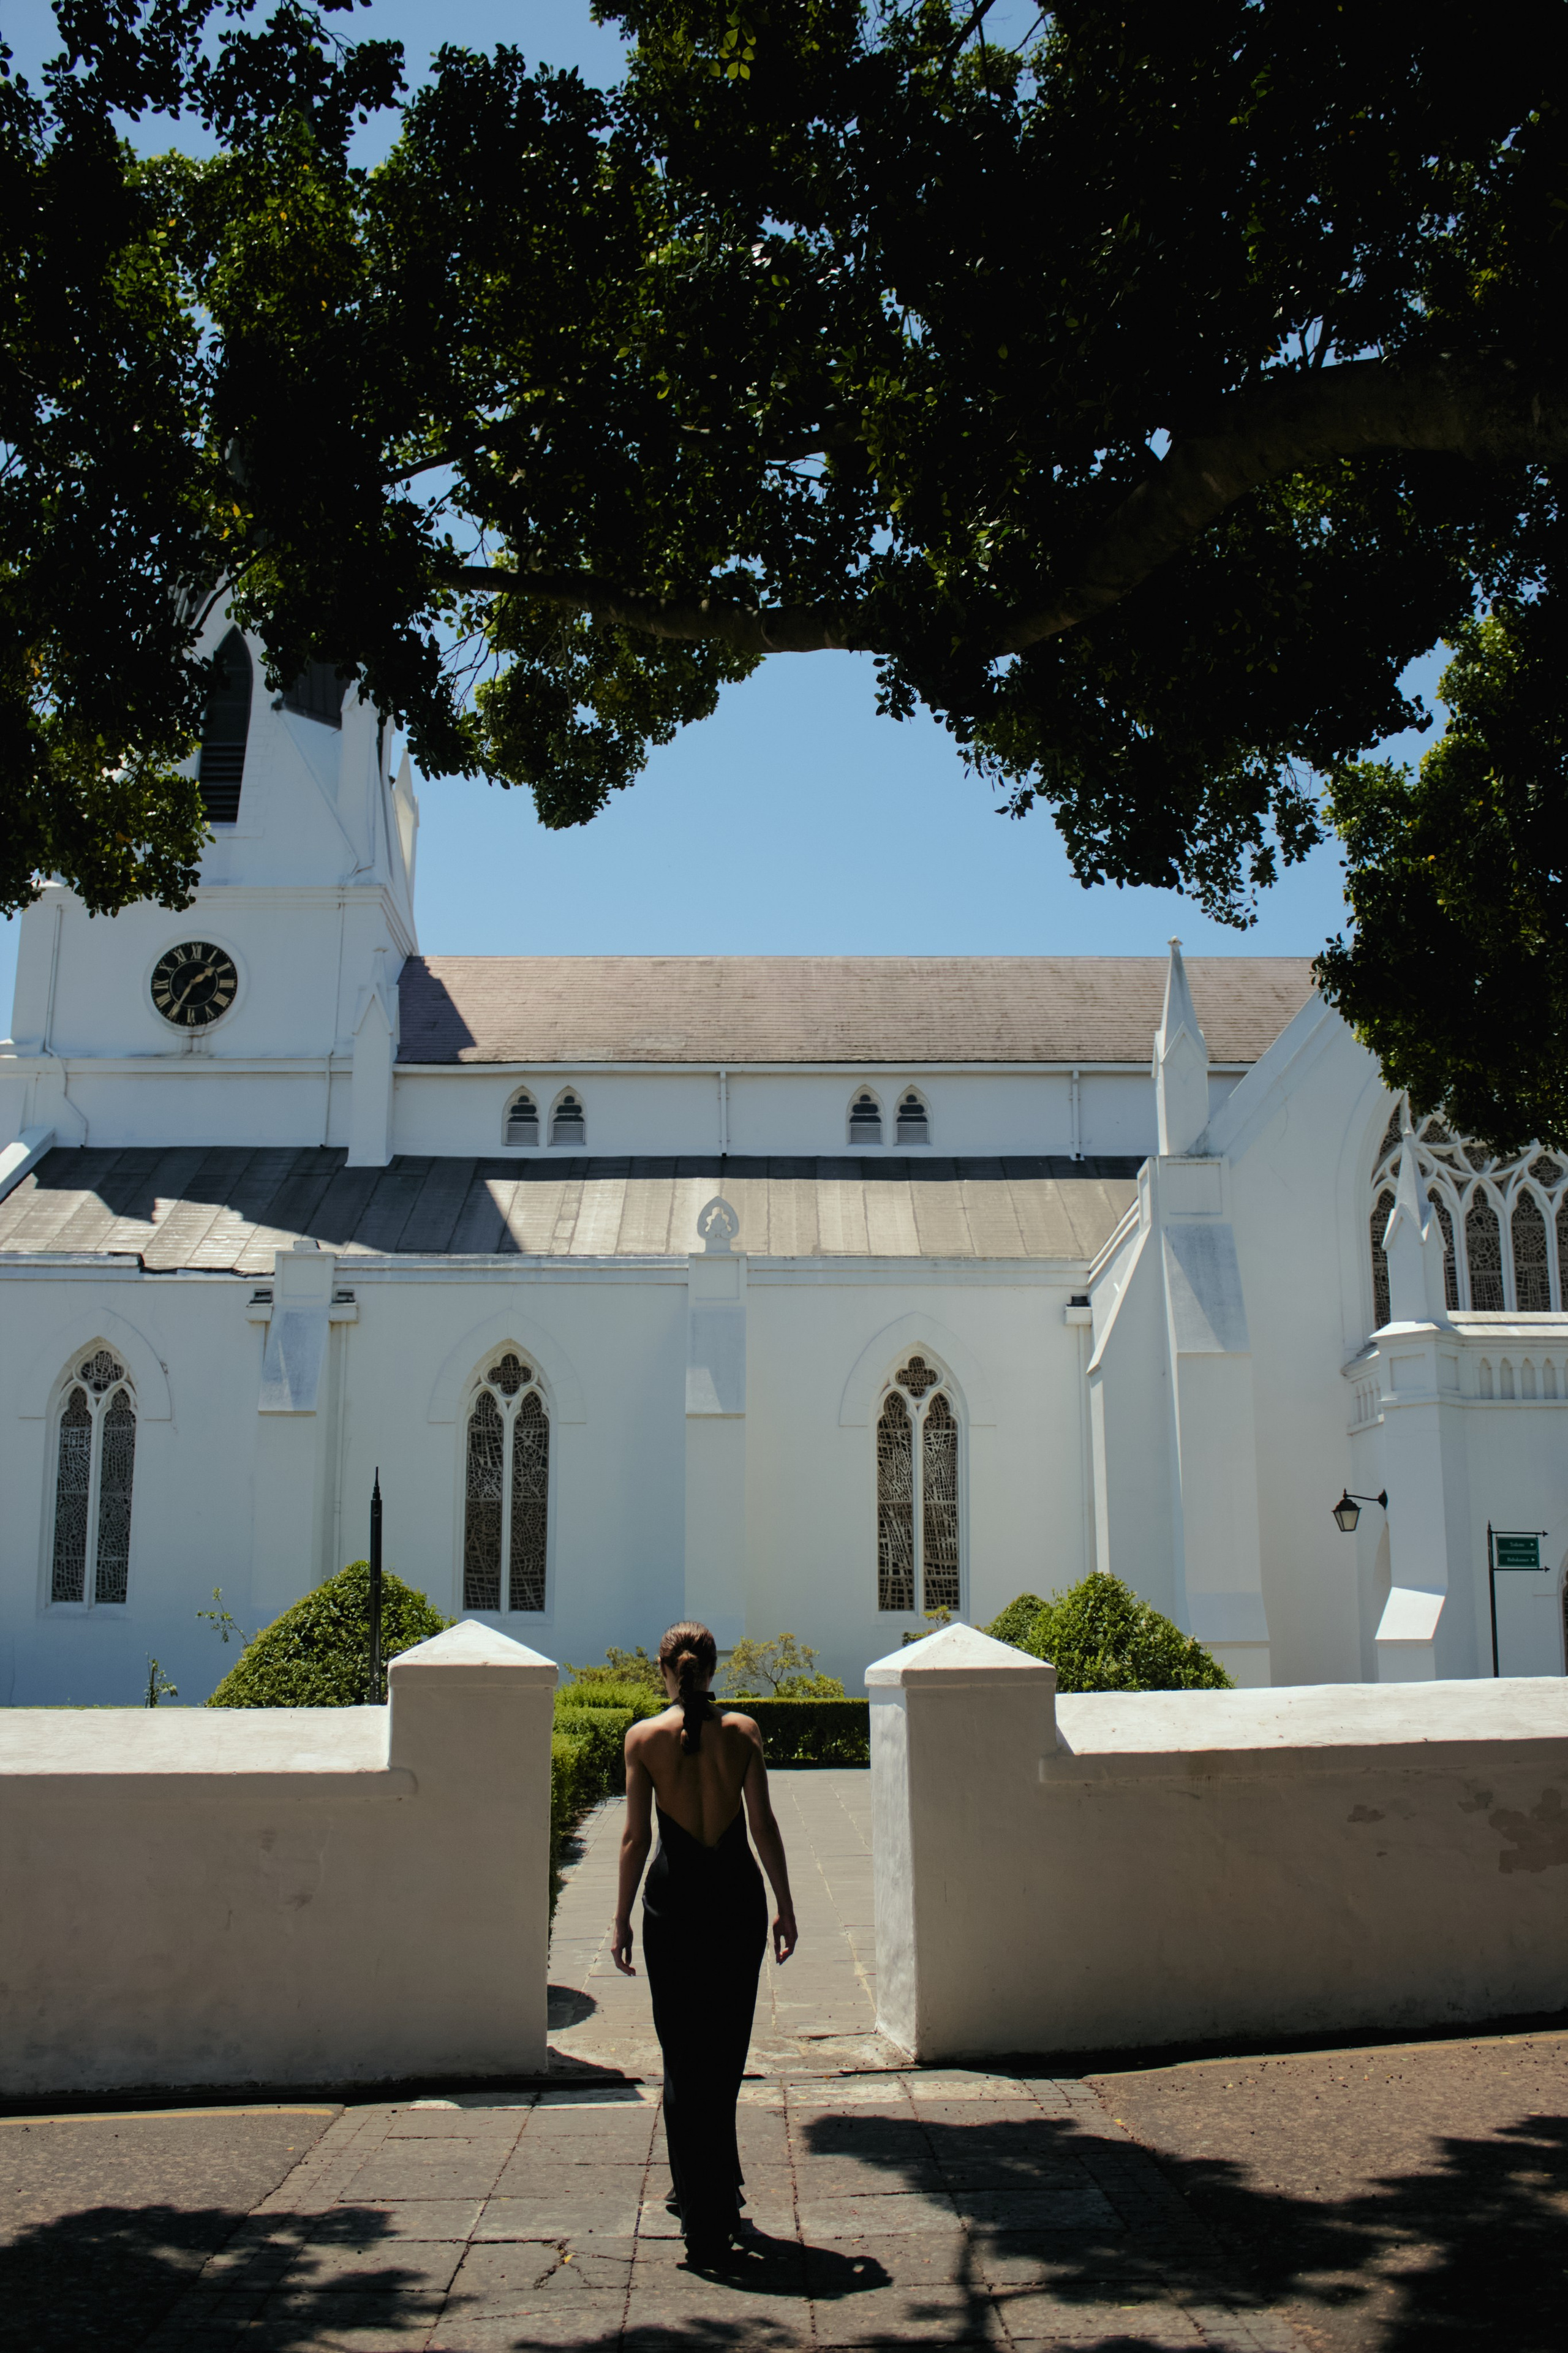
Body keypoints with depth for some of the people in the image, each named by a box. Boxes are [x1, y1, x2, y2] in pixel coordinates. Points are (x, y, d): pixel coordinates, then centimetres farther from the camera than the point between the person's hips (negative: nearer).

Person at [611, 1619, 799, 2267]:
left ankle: (705, 2222, 7)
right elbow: (764, 1826, -2)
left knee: (683, 2057, 7)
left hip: (674, 1898, -1)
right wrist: (785, 1908, 5)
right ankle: (718, 2188, 31)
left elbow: (636, 1837, -5)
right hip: (738, 1895, 2)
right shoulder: (742, 1730, -3)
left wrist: (621, 1918, 3)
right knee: (727, 2052, 18)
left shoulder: (644, 1737, -6)